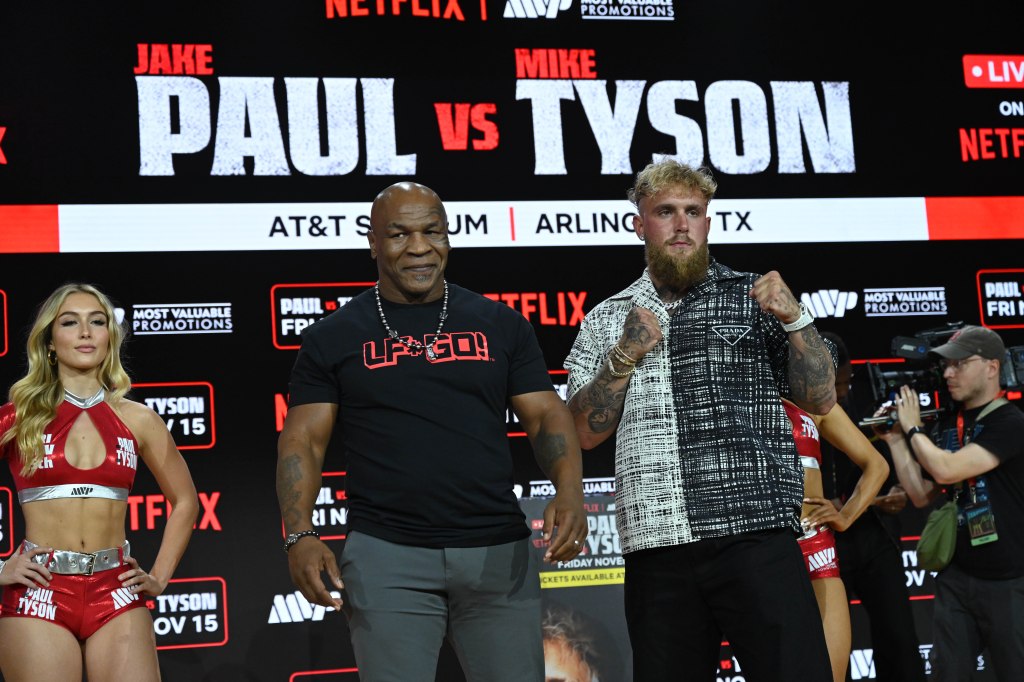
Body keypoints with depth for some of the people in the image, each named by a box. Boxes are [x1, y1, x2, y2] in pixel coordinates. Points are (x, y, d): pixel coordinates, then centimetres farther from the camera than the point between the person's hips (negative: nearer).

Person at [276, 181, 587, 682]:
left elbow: (546, 416, 5)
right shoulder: (333, 338, 7)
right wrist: (301, 534, -12)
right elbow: (303, 440, 3)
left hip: (499, 554, 2)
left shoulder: (499, 324, 10)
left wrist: (569, 490, -14)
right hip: (386, 556, -1)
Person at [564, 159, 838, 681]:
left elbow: (820, 400, 7)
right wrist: (626, 354, -4)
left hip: (756, 535, -2)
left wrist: (794, 318, -7)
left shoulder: (752, 298, 10)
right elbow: (585, 433, 8)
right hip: (655, 546, 2)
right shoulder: (606, 320, 15)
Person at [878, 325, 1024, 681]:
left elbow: (946, 470, -21)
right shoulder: (946, 426, 9)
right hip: (957, 577, 7)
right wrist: (896, 440, 1)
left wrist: (913, 428, -6)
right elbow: (922, 495, 8)